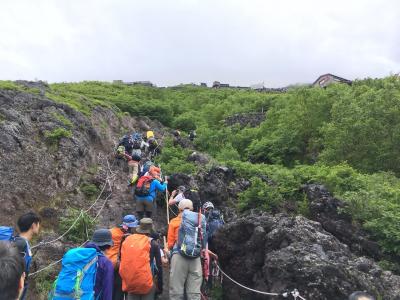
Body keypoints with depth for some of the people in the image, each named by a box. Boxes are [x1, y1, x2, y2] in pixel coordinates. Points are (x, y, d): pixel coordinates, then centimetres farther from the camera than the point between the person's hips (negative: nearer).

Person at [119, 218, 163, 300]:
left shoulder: (127, 240, 5)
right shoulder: (153, 243, -4)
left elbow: (123, 263, 12)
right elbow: (159, 266, -2)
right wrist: (160, 286, 7)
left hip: (130, 283, 4)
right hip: (146, 284, -3)